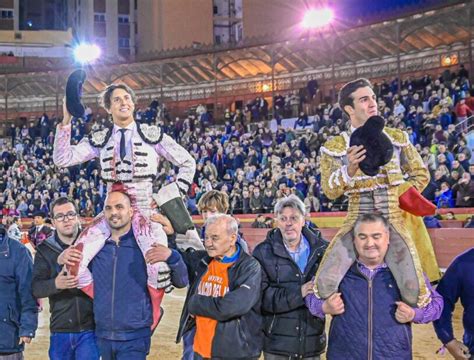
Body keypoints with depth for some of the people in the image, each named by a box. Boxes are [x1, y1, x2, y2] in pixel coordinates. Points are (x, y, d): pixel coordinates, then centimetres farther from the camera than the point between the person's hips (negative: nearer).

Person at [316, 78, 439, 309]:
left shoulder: (397, 138, 9)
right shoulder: (335, 147, 3)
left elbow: (421, 175, 16)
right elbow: (330, 191, -5)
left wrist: (399, 199, 3)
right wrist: (350, 168, -21)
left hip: (394, 221, 1)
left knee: (414, 290, -20)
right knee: (325, 285, -21)